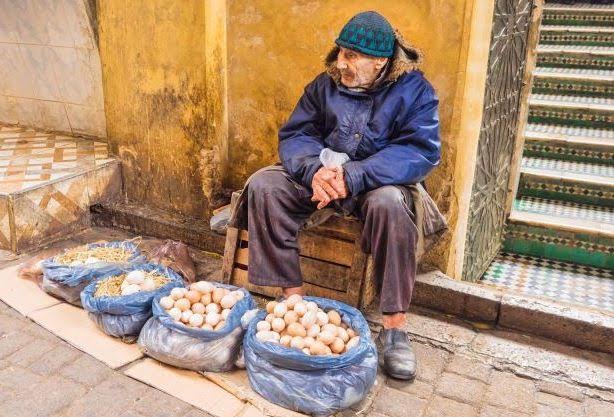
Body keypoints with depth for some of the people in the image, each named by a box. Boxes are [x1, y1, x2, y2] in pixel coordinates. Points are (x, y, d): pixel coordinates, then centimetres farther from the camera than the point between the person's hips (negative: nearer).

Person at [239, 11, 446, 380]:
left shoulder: (414, 89, -8)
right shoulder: (325, 85, 2)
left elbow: (422, 152, -20)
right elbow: (294, 136, -3)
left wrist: (354, 177, -32)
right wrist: (315, 170, -27)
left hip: (378, 183, -3)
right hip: (321, 176, 4)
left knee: (390, 204, -37)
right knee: (264, 186, -19)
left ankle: (395, 326, -26)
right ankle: (293, 297, -17)